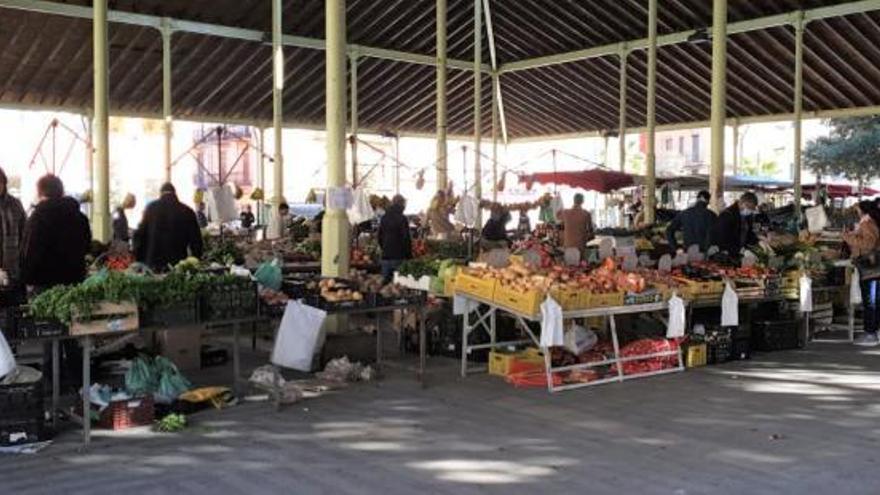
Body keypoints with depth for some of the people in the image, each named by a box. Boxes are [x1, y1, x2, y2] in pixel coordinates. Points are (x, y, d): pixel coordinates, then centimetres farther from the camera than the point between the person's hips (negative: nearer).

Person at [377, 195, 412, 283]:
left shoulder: (384, 217, 8)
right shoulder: (402, 219, -11)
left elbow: (380, 237, 15)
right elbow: (406, 239, -11)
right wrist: (409, 256, -3)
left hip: (385, 256, 6)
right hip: (398, 256, -6)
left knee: (385, 281, 10)